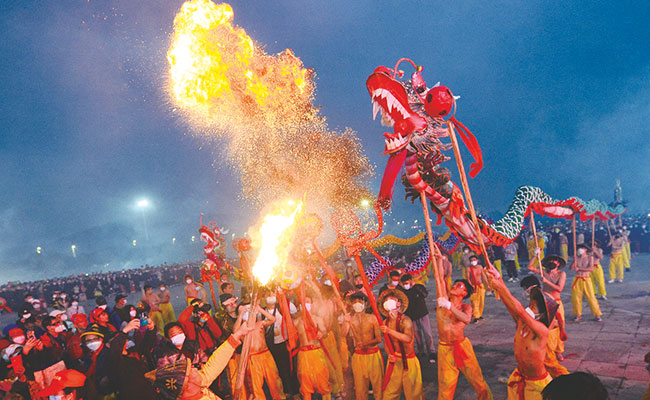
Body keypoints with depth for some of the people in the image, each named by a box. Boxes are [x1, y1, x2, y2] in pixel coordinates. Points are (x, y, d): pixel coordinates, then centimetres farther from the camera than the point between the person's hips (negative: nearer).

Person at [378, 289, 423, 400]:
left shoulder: (405, 320, -15)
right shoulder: (386, 322, 4)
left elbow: (408, 338, -32)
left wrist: (390, 331, -38)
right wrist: (390, 355, -6)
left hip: (408, 360, -5)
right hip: (395, 360, 5)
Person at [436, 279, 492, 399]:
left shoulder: (466, 307, -1)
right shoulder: (443, 299, 3)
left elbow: (467, 319, -24)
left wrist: (449, 306, -34)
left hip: (462, 346, -1)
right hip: (445, 349, 1)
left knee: (477, 380, 6)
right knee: (445, 386, 5)